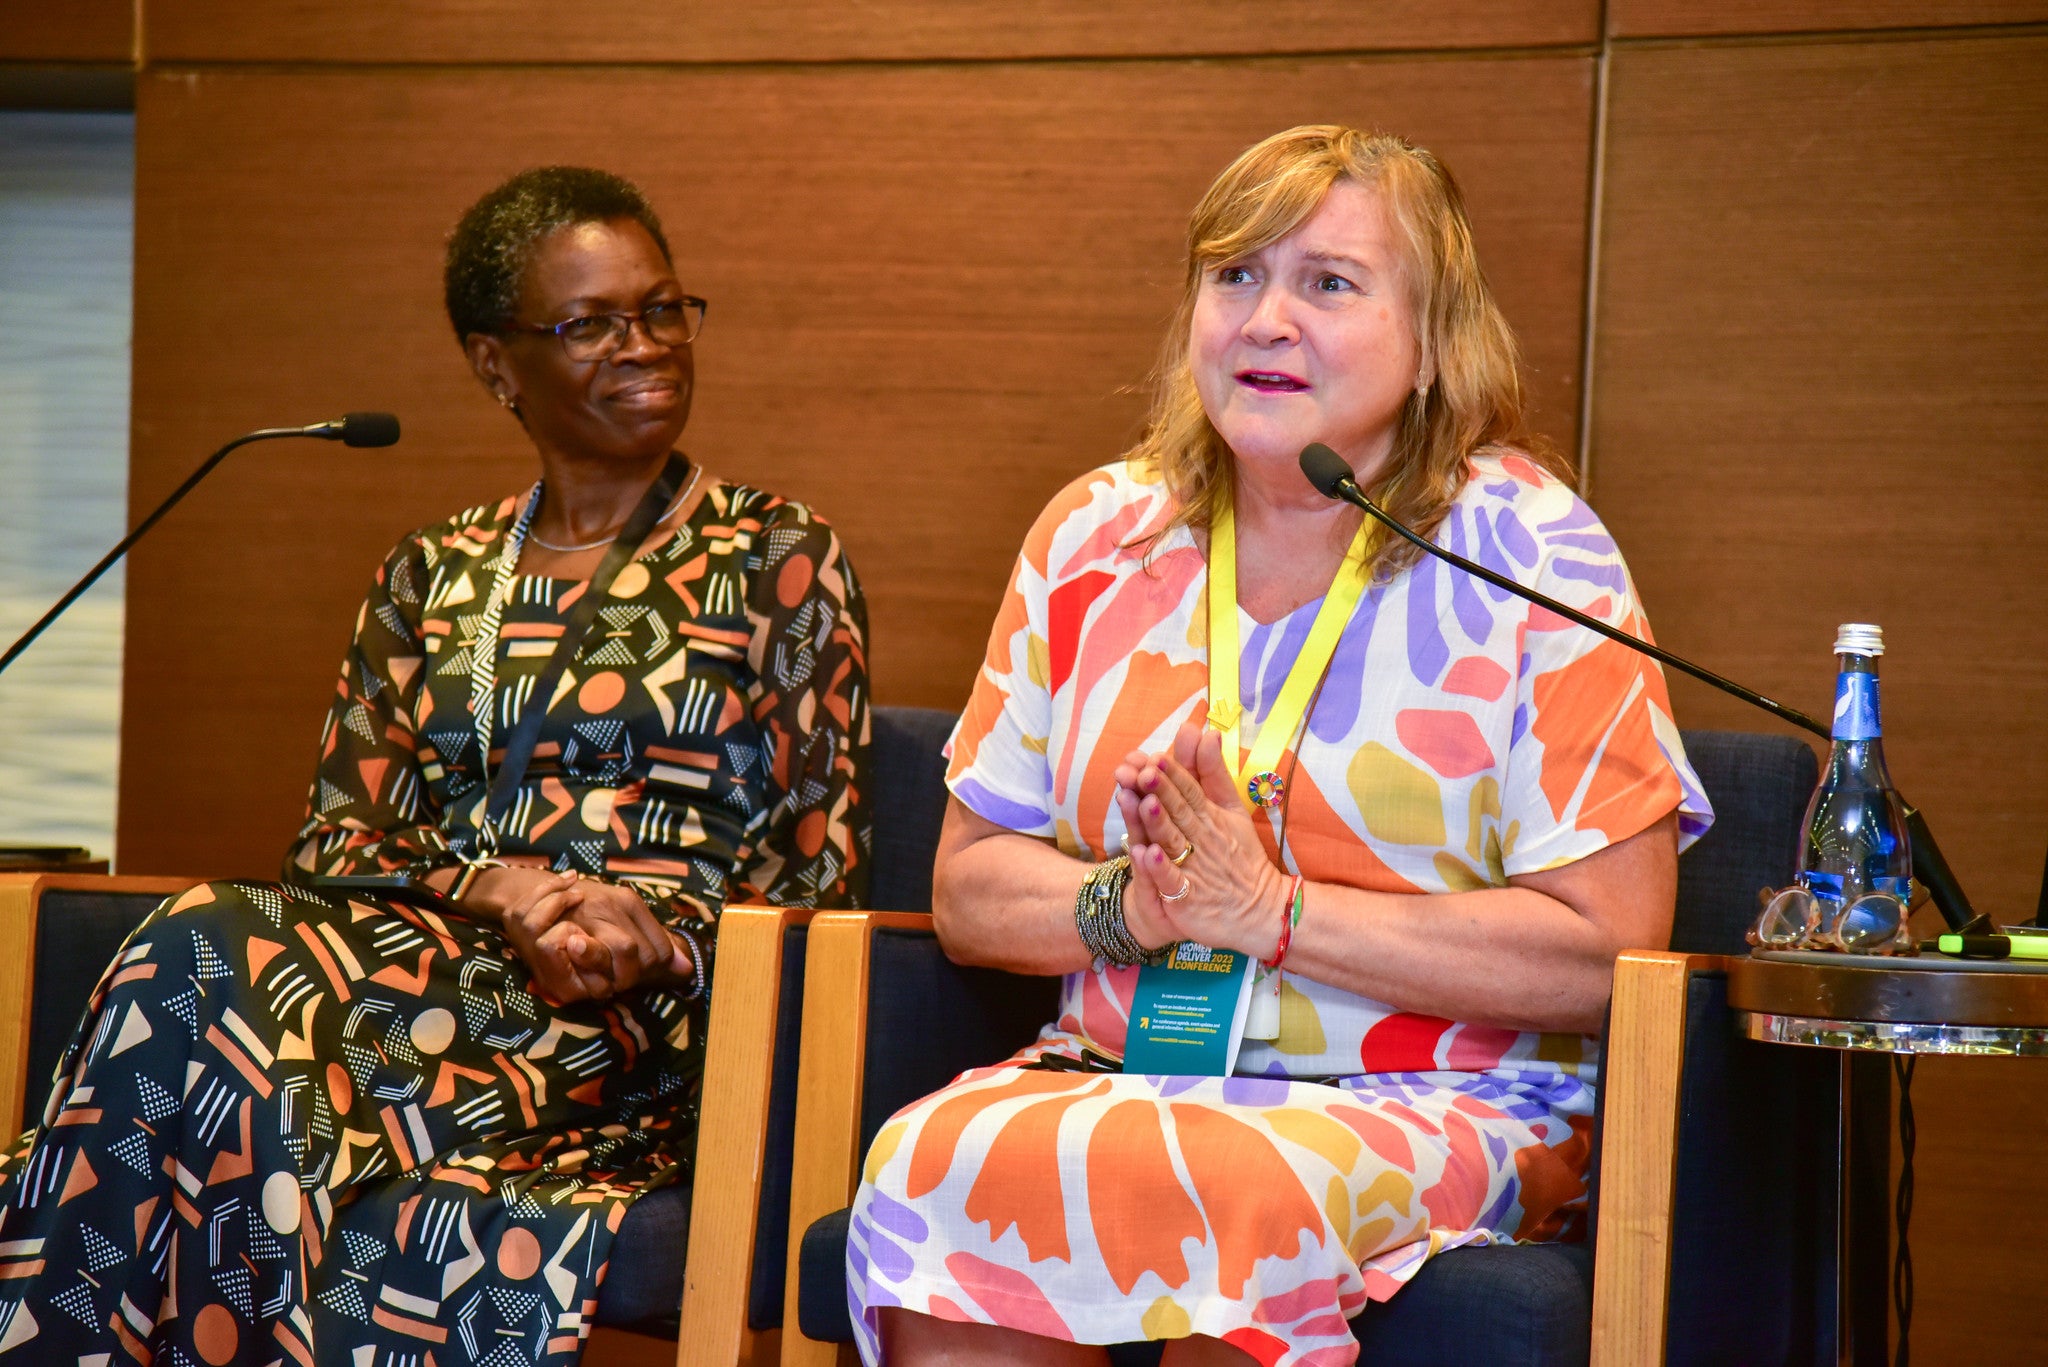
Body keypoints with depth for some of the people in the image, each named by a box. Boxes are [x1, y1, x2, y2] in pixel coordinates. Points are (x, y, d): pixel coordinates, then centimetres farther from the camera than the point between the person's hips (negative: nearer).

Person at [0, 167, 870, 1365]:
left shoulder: (780, 561, 10)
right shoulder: (430, 580, 20)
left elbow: (821, 868, 6)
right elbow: (339, 835, 12)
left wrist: (655, 942, -13)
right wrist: (501, 889, -9)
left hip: (662, 1029, -4)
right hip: (440, 953, 4)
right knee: (207, 949, -32)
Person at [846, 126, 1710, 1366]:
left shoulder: (1528, 551, -3)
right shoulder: (1097, 536, 11)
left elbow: (1606, 949, -11)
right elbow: (969, 890, 13)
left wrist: (1274, 912, -14)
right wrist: (1133, 902, -9)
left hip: (1444, 1112, -4)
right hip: (1119, 1075, 4)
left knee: (1211, 1198, -36)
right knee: (932, 1161, -29)